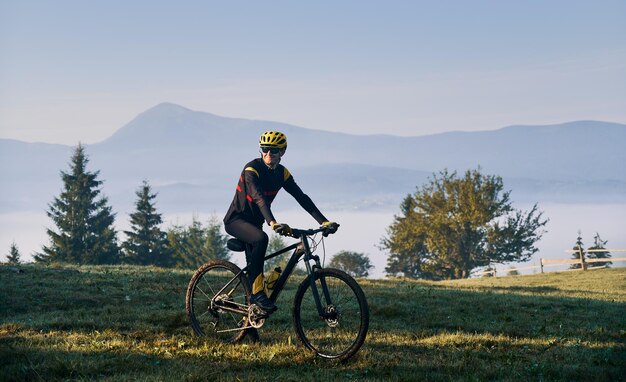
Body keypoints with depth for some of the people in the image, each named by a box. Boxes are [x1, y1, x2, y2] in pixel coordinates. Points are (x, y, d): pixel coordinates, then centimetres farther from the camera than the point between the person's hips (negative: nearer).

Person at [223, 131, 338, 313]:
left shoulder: (282, 173, -2)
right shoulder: (252, 169, -22)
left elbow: (302, 198, -6)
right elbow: (259, 198, -37)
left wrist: (324, 222, -17)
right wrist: (273, 223, -53)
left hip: (254, 222, 7)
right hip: (236, 220, -7)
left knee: (254, 268, 4)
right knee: (261, 239, -35)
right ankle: (257, 293, -32)